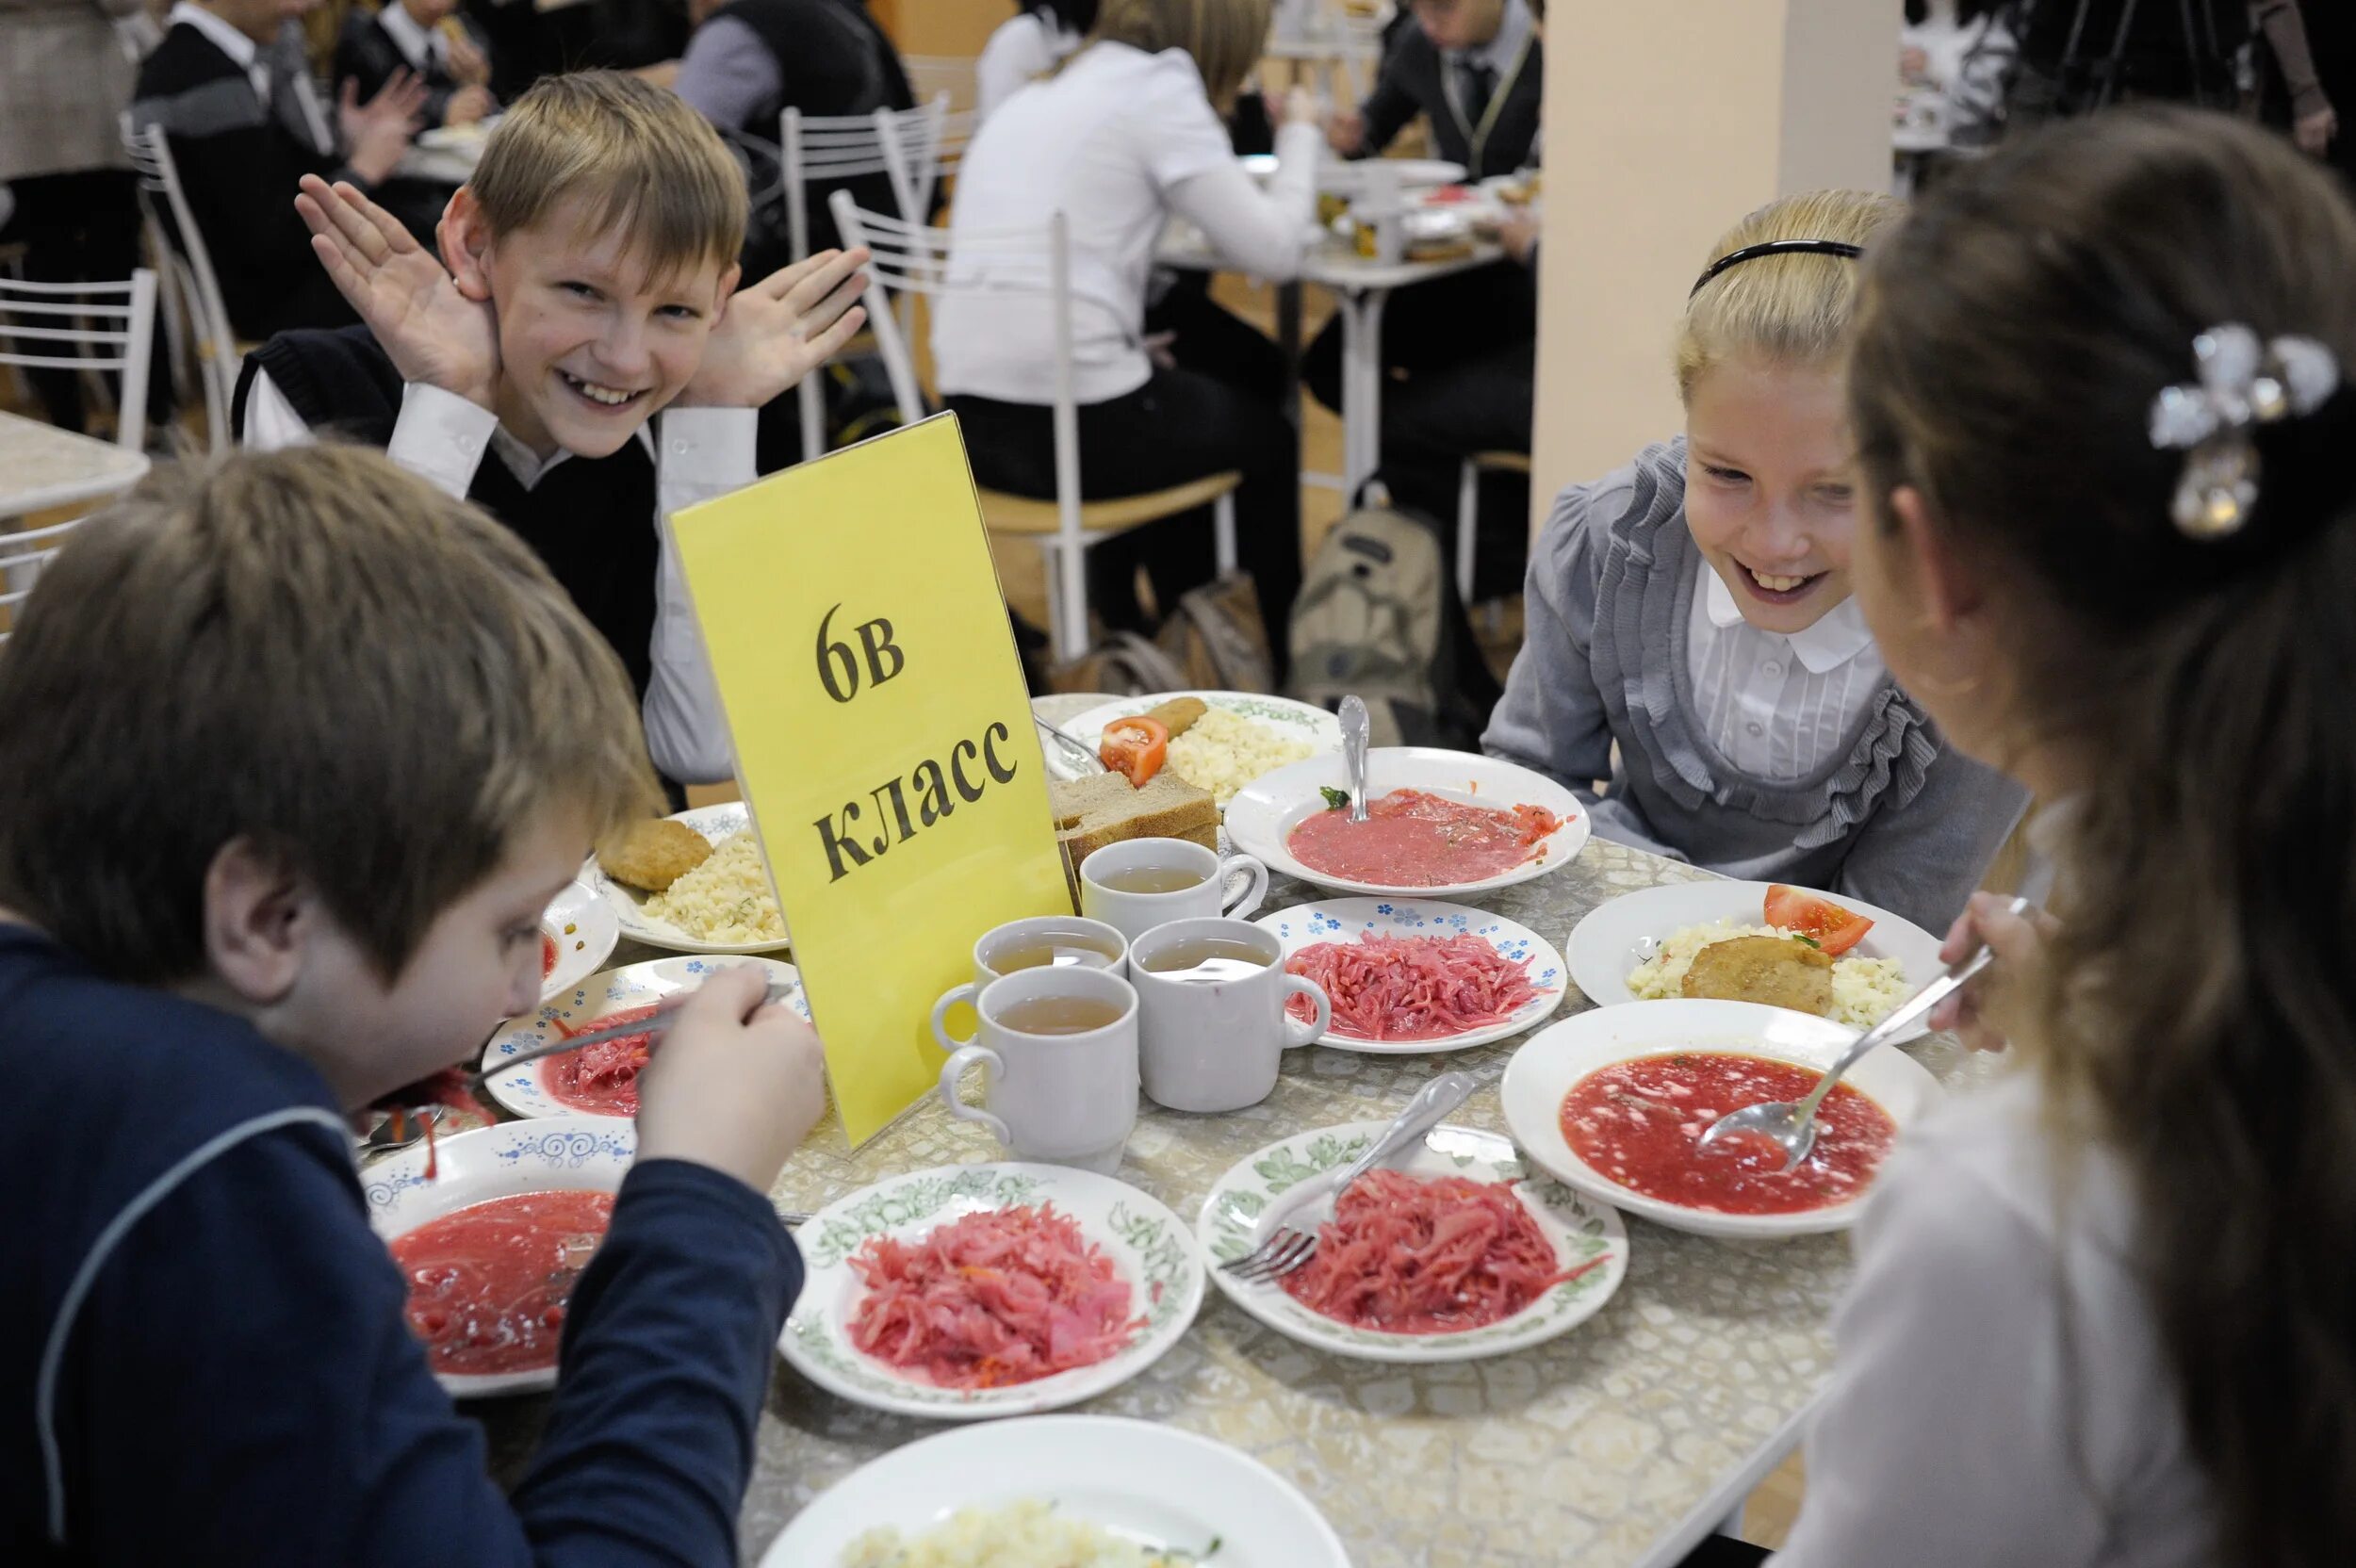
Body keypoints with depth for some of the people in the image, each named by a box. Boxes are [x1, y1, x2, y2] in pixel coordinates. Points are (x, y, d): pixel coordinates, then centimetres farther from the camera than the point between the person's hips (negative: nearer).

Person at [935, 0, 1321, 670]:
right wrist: (1299, 133, 8)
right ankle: (1290, 658, 37)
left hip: (972, 423, 7)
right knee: (1265, 436, 22)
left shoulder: (1032, 97, 17)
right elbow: (1272, 249, -9)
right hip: (1073, 425, -7)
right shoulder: (1158, 87, -5)